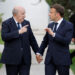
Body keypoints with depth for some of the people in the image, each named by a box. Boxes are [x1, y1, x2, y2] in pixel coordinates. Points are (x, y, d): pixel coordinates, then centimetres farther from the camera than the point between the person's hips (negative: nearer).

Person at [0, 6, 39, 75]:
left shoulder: (26, 23, 10)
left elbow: (32, 39, 15)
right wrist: (19, 32, -24)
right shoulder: (6, 23, -4)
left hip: (25, 59, 3)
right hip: (12, 58, -3)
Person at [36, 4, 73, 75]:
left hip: (62, 59, -5)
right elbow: (45, 40, 21)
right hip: (49, 59, 5)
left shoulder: (68, 26, -7)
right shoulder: (50, 25, 12)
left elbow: (67, 41, -19)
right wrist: (39, 52, 13)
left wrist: (53, 34, -21)